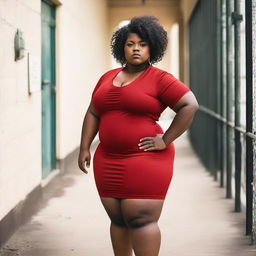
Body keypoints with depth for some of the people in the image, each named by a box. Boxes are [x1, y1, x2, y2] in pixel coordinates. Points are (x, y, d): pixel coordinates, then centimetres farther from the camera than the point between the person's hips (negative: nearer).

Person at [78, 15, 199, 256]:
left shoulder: (160, 79, -6)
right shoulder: (108, 78, 13)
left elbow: (190, 105, -12)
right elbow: (93, 113, 17)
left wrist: (166, 140, -13)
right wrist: (84, 148, 8)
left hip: (145, 161, -6)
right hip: (108, 161, 6)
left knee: (141, 219, -8)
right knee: (118, 219, 9)